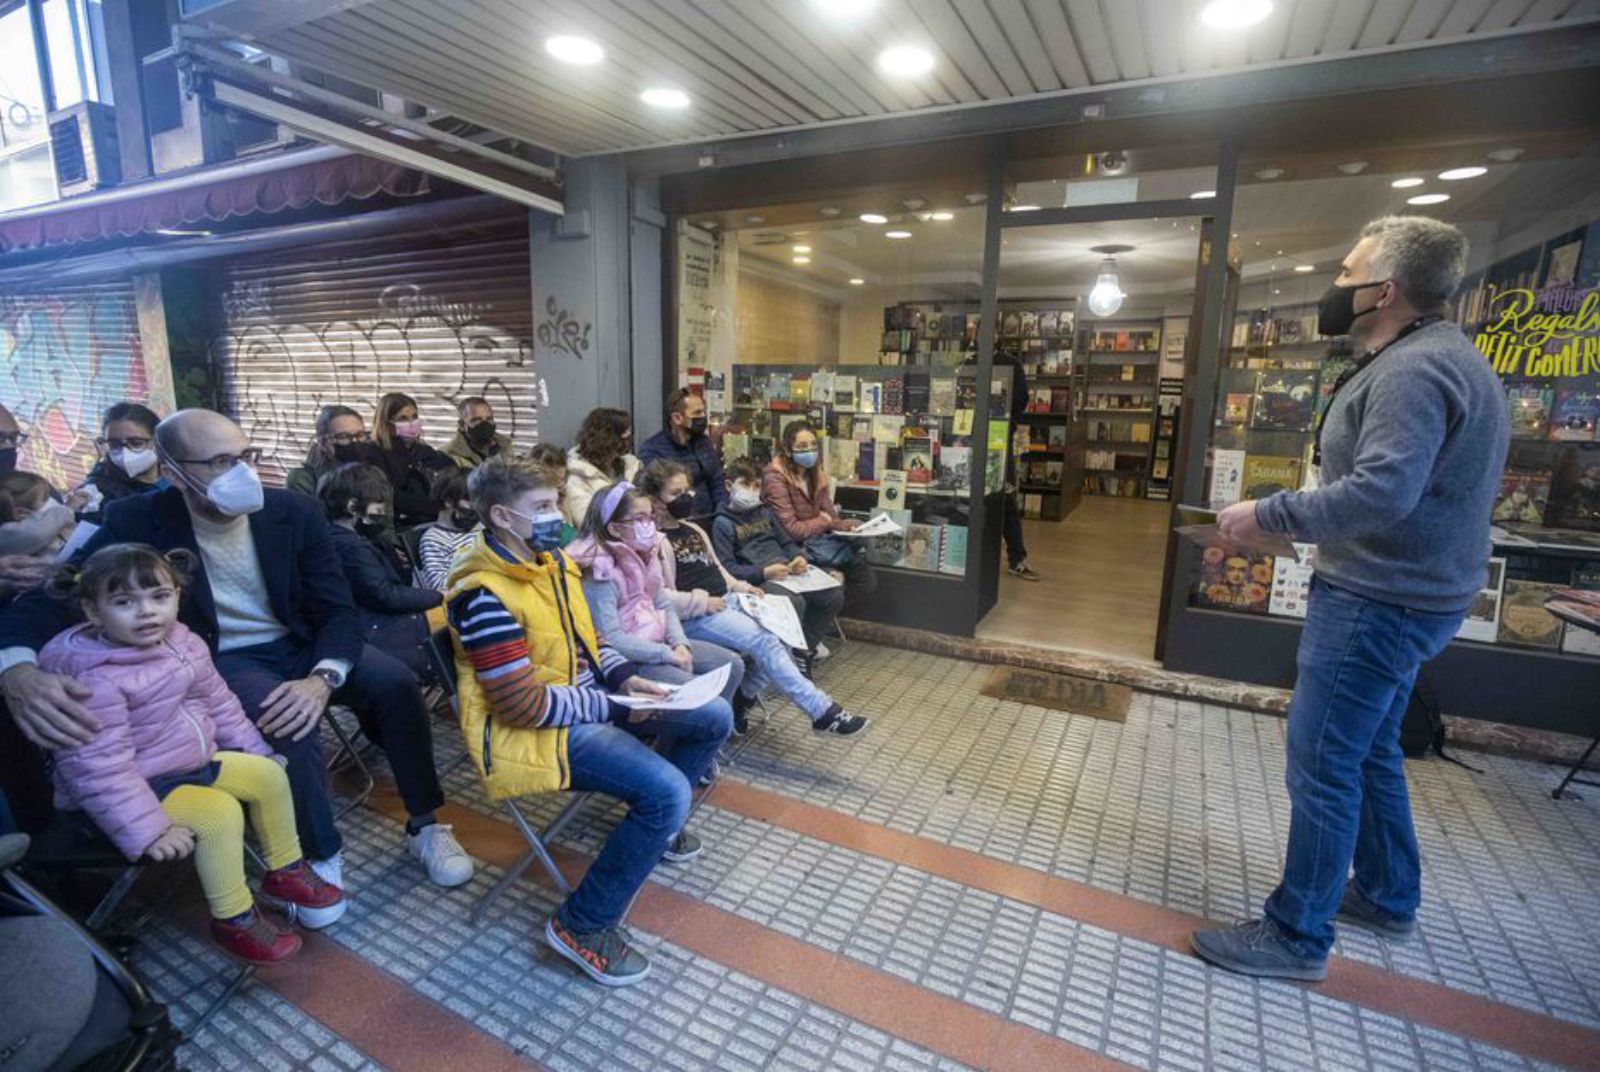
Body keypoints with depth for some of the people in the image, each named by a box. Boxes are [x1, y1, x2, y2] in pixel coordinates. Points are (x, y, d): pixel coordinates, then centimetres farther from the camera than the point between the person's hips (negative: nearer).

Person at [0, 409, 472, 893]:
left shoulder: (294, 511, -11)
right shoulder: (137, 522, -13)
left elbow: (338, 609, -10)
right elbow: (47, 597, -14)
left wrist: (322, 678, -30)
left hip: (301, 643, 2)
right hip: (225, 661, -2)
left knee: (396, 683, -24)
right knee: (289, 724, -33)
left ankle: (424, 825, -5)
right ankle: (320, 856, -9)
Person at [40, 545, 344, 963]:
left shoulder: (183, 643, -2)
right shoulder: (95, 680, -26)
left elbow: (218, 702, 10)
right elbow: (99, 767, -26)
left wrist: (254, 750, 13)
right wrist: (147, 829, -27)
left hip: (196, 760, 8)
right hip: (140, 786, -8)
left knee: (268, 774, 2)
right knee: (221, 813, -25)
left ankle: (285, 869, 20)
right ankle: (233, 920, -5)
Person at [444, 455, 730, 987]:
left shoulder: (550, 559, 5)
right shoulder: (484, 594, -23)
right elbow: (526, 705, -24)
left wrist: (625, 678, -2)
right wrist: (617, 706, -18)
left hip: (587, 695, 9)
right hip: (533, 729, -9)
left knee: (714, 718, 9)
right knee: (668, 791, -27)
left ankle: (654, 823, 33)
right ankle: (581, 926, -4)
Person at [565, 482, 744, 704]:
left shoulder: (644, 555, 5)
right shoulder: (601, 572, -20)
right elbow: (610, 638, -24)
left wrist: (680, 644, -8)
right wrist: (668, 654, -22)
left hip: (657, 642, 9)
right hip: (626, 658, -9)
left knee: (732, 665, 4)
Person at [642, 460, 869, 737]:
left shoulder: (693, 530, 20)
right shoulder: (653, 541, -9)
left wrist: (742, 587, 10)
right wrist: (703, 603, -18)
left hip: (725, 602, 9)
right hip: (693, 617, -9)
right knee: (764, 641, -24)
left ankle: (743, 698, 0)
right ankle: (822, 711, -19)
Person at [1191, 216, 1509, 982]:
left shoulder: (1413, 369, -19)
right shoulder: (1432, 356, 15)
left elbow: (1382, 491, -31)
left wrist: (1268, 515, -23)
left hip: (1381, 601, -11)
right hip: (1400, 591, 11)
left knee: (1322, 763, -3)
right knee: (1370, 750, 22)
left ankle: (1298, 937, 10)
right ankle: (1386, 897, 39)